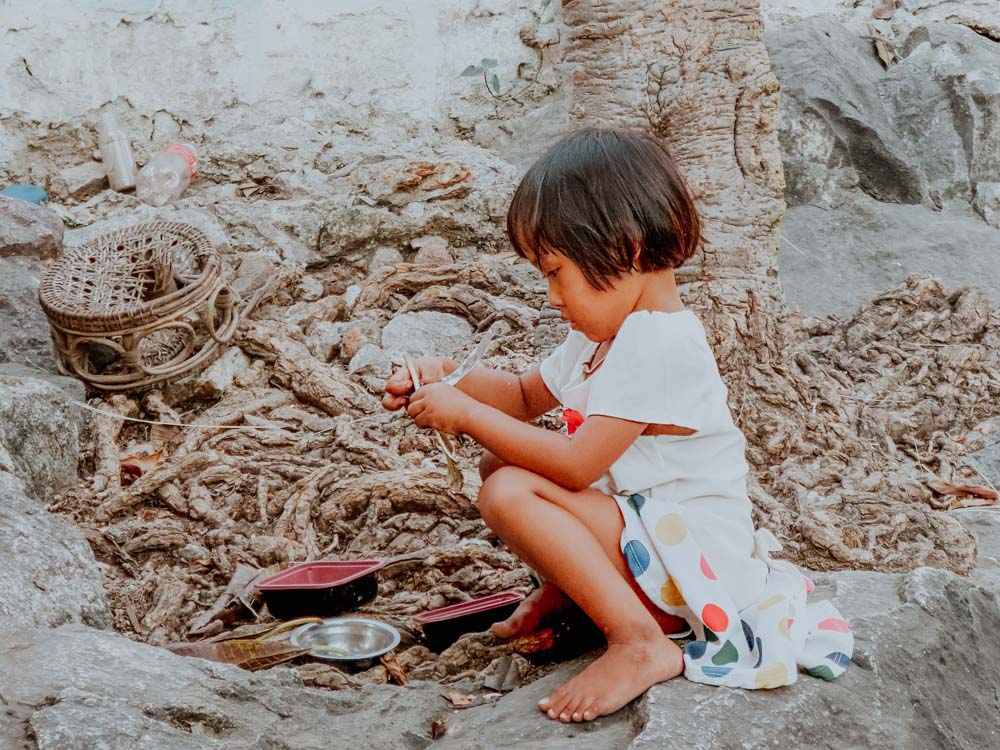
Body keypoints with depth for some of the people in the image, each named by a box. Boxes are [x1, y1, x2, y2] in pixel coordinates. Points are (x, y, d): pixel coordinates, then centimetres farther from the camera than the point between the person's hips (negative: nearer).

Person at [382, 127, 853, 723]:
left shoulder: (657, 345, -24)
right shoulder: (607, 332, 10)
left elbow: (576, 465, -28)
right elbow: (527, 396, 23)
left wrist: (468, 415, -19)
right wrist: (451, 379, 4)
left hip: (696, 553, -10)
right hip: (643, 517, 10)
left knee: (509, 493, -27)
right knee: (501, 464, 10)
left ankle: (642, 643, -24)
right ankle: (571, 589, 9)